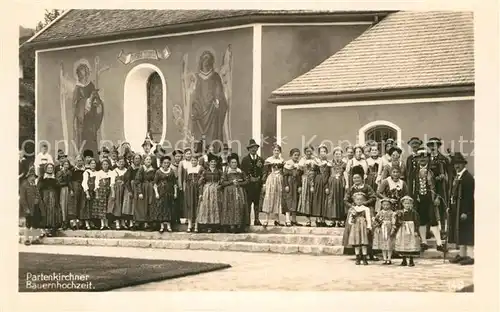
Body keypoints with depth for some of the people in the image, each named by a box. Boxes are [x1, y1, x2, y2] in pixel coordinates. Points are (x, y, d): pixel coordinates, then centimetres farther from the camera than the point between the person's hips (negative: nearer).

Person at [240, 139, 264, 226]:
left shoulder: (260, 159, 13)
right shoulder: (245, 159, 4)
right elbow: (242, 172, 0)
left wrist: (259, 178, -7)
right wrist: (249, 178, -9)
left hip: (258, 184, 3)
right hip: (248, 184, -3)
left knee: (257, 202, 5)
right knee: (248, 203, -4)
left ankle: (256, 220, 11)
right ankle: (247, 221, -1)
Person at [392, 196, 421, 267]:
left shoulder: (413, 212, -4)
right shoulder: (400, 212, 6)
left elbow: (417, 222, -6)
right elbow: (397, 222, 11)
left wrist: (416, 231, -12)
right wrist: (394, 230, 8)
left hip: (411, 230, -4)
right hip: (402, 230, 4)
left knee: (411, 246, -3)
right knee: (402, 245, 5)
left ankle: (411, 261, 7)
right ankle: (404, 261, 15)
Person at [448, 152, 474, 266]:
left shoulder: (468, 177, -16)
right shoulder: (457, 177, 13)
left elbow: (469, 196, -20)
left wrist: (465, 212, -23)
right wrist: (450, 207, 11)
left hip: (464, 209, -9)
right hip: (456, 209, 9)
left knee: (467, 233, -4)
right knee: (459, 232, 14)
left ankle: (470, 256, 1)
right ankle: (462, 255, 23)